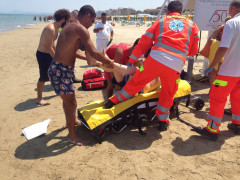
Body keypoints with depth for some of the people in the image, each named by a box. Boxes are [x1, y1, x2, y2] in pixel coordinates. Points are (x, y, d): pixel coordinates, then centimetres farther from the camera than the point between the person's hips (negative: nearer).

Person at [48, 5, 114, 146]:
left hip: (58, 68, 10)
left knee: (67, 99, 27)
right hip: (61, 70, -10)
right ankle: (72, 136, 13)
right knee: (71, 102, -1)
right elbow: (94, 53, -23)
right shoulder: (81, 30, -15)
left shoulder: (70, 27, 16)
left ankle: (71, 120, 50)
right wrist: (109, 62, -8)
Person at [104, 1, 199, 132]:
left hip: (155, 58, 0)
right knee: (168, 93, 21)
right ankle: (163, 121, 28)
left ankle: (113, 101, 23)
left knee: (136, 82, 13)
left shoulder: (160, 21, 20)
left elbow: (144, 42, 14)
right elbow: (193, 50, 24)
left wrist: (131, 60, 19)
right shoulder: (191, 25, 23)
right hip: (176, 65, 1)